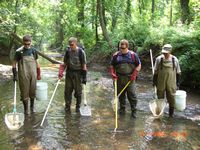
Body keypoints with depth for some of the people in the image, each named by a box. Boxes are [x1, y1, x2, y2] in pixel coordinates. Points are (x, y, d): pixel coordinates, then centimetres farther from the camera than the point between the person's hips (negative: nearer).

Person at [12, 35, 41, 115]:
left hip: (33, 74, 3)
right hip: (23, 75, -3)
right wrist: (15, 74, -8)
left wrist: (38, 73, 13)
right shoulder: (19, 51, -7)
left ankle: (32, 106, 30)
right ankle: (26, 109, 18)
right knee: (24, 92, 4)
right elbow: (14, 63, -2)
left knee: (32, 91, 11)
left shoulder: (33, 50, 3)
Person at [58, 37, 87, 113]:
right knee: (67, 91, 6)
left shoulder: (81, 52, -9)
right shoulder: (67, 51, 3)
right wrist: (61, 73, -1)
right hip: (69, 73, 3)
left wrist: (84, 76, -10)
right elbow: (64, 63, 9)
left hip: (78, 73, -3)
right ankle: (67, 106, 19)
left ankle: (78, 107, 22)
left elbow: (84, 65, -7)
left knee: (78, 91, 7)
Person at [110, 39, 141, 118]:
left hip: (130, 79, -2)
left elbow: (139, 65, 5)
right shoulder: (116, 55, 4)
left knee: (132, 95, 1)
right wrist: (113, 74, -2)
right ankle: (122, 108, 30)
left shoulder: (133, 55, -1)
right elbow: (112, 66, 14)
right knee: (121, 95, 12)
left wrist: (134, 74, -7)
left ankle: (133, 110, 14)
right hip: (119, 79, 2)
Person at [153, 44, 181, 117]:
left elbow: (178, 72, 6)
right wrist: (154, 81, 2)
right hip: (161, 83, 0)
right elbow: (155, 71, 2)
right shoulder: (159, 59, -5)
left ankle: (171, 113, 23)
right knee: (160, 97, 10)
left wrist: (178, 82, 6)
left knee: (171, 98, 7)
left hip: (171, 83, 0)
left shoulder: (175, 60, -3)